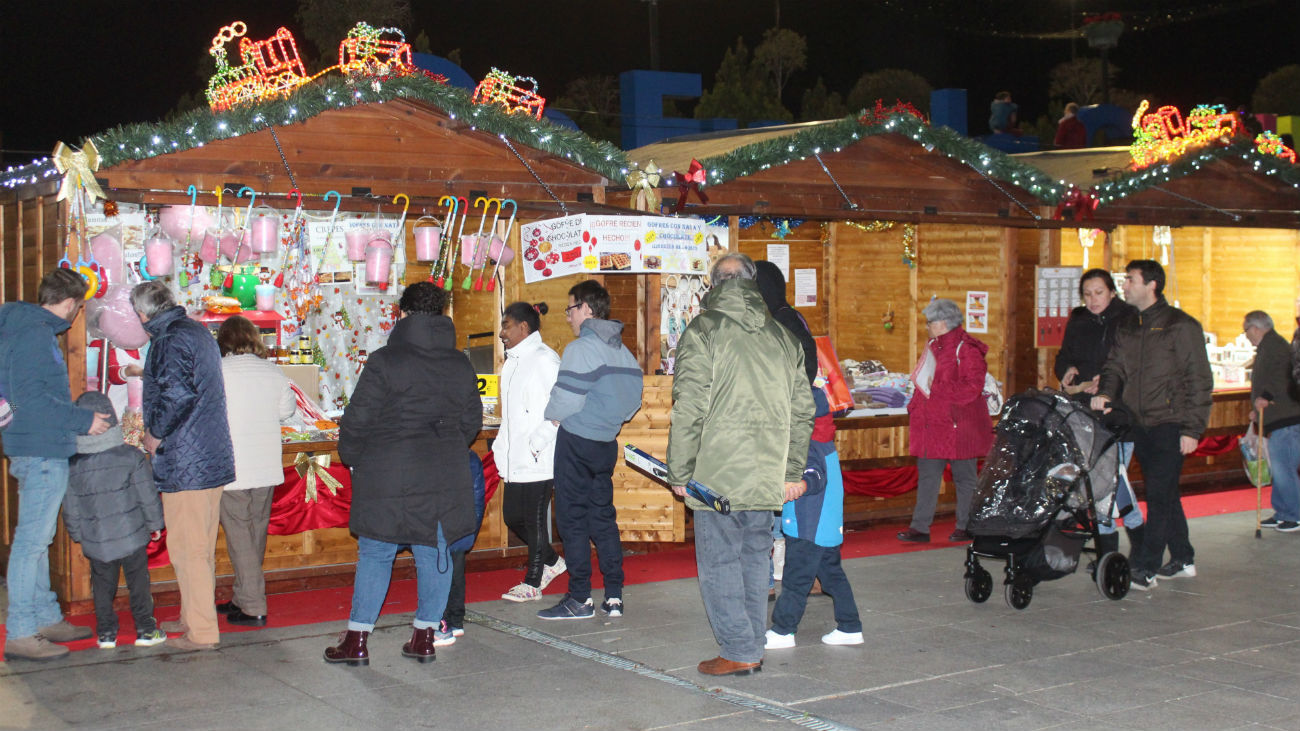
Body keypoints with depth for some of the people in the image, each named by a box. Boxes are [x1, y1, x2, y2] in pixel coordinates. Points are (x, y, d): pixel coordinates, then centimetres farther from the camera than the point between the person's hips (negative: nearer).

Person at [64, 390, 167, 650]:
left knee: (102, 587, 14)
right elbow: (148, 495, -5)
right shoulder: (131, 456, -10)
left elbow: (71, 509, 3)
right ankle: (146, 630, 14)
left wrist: (78, 536, 17)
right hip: (133, 536, -1)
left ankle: (106, 633, 18)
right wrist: (155, 524, 9)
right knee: (138, 584, 10)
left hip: (95, 543, 2)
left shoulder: (72, 465, -5)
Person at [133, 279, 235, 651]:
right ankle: (196, 617, 28)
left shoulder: (171, 340, -14)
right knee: (202, 546, 17)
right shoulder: (198, 331, 15)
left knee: (187, 547, -4)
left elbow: (177, 395, -24)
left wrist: (155, 434, -11)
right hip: (212, 458, 10)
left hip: (185, 464, -10)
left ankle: (201, 632, 0)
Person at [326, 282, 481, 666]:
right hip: (445, 478, 4)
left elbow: (358, 418, -8)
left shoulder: (385, 360, -8)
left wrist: (352, 457, 8)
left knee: (375, 553, 4)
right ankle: (425, 635, 15)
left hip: (388, 477, -4)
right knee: (434, 552, 10)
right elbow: (472, 422, 13)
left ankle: (357, 638, 7)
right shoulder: (461, 365, 8)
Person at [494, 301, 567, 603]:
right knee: (512, 516, 11)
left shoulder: (544, 359, -10)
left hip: (538, 461, -9)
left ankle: (533, 583, 9)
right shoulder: (513, 362, 18)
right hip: (515, 461, 9)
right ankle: (551, 561, 29)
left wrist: (537, 443, -19)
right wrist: (501, 450, 18)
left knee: (535, 519, -1)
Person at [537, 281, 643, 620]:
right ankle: (614, 596, 11)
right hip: (606, 443, 7)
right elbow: (633, 398, 11)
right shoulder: (623, 351, 9)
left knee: (572, 519, 0)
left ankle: (580, 598, 3)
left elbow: (565, 400, -19)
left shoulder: (581, 348, -15)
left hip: (576, 442, -7)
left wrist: (551, 414, 1)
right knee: (603, 517, 12)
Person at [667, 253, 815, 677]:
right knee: (755, 557, 14)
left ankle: (738, 652, 4)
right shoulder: (784, 336, 10)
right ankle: (754, 648, 19)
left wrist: (680, 472, -5)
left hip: (718, 473, -5)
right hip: (768, 477, 5)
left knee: (719, 561, 3)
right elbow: (802, 410, 13)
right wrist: (794, 471, 19)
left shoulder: (703, 332, -6)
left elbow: (689, 409, -11)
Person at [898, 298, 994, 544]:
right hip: (931, 426, 8)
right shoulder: (933, 346, 14)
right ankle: (920, 527, 9)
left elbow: (972, 388, -19)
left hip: (957, 427, -8)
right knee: (927, 476, 7)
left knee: (963, 477, 4)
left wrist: (937, 388, -20)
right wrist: (915, 407, 12)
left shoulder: (966, 349, -12)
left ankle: (966, 526, 14)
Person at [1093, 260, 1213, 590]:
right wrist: (1105, 392, -11)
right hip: (1139, 424, 7)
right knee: (1165, 494, 14)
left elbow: (1199, 380, -7)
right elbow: (1115, 366, 12)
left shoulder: (1181, 325, -6)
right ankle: (1183, 558, 25)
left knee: (1159, 495, -9)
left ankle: (1145, 569, -9)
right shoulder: (1127, 328, 14)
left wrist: (1192, 429, -12)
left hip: (1170, 424, -7)